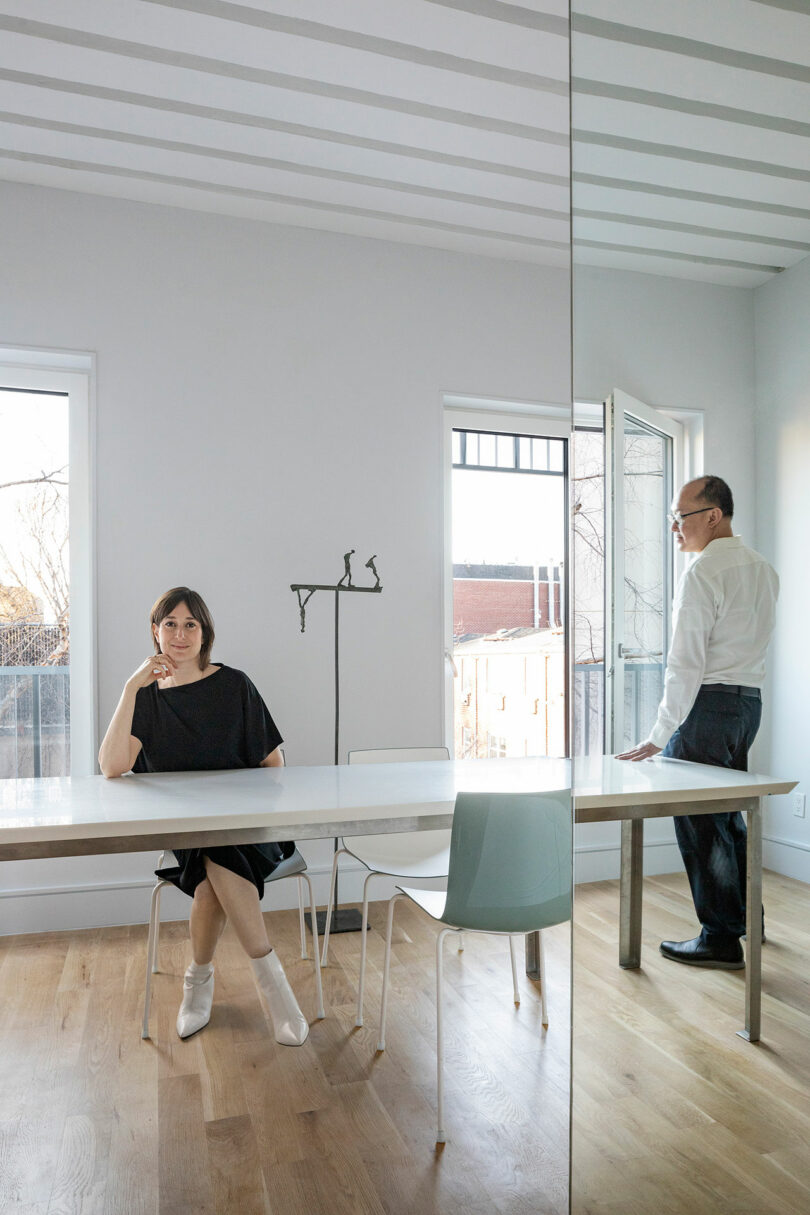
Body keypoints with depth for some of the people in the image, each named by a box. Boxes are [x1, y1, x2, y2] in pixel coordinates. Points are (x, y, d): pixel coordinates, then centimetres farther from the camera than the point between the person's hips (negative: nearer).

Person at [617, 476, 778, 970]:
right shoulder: (763, 568, 12)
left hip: (708, 702, -9)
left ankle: (722, 939, 9)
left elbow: (686, 662, -20)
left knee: (700, 821, 0)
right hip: (751, 699, 9)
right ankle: (747, 913, 35)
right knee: (728, 810, 22)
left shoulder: (704, 572, -16)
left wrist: (660, 735, -18)